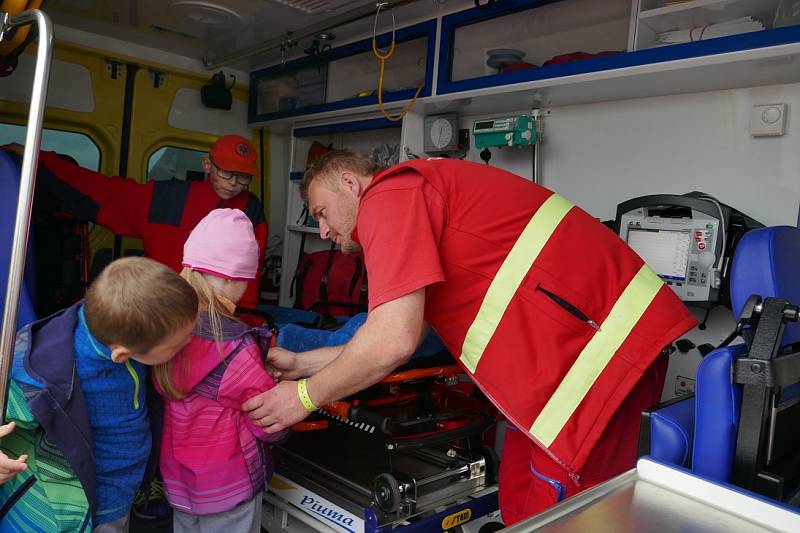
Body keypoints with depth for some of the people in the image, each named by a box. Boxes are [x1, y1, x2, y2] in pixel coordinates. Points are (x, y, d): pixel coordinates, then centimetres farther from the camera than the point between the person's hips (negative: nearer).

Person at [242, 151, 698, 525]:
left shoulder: (389, 193, -10)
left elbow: (394, 340, -20)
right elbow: (399, 340, 18)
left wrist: (306, 396, -4)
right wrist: (300, 363, 19)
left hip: (604, 347, -10)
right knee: (519, 500, 16)